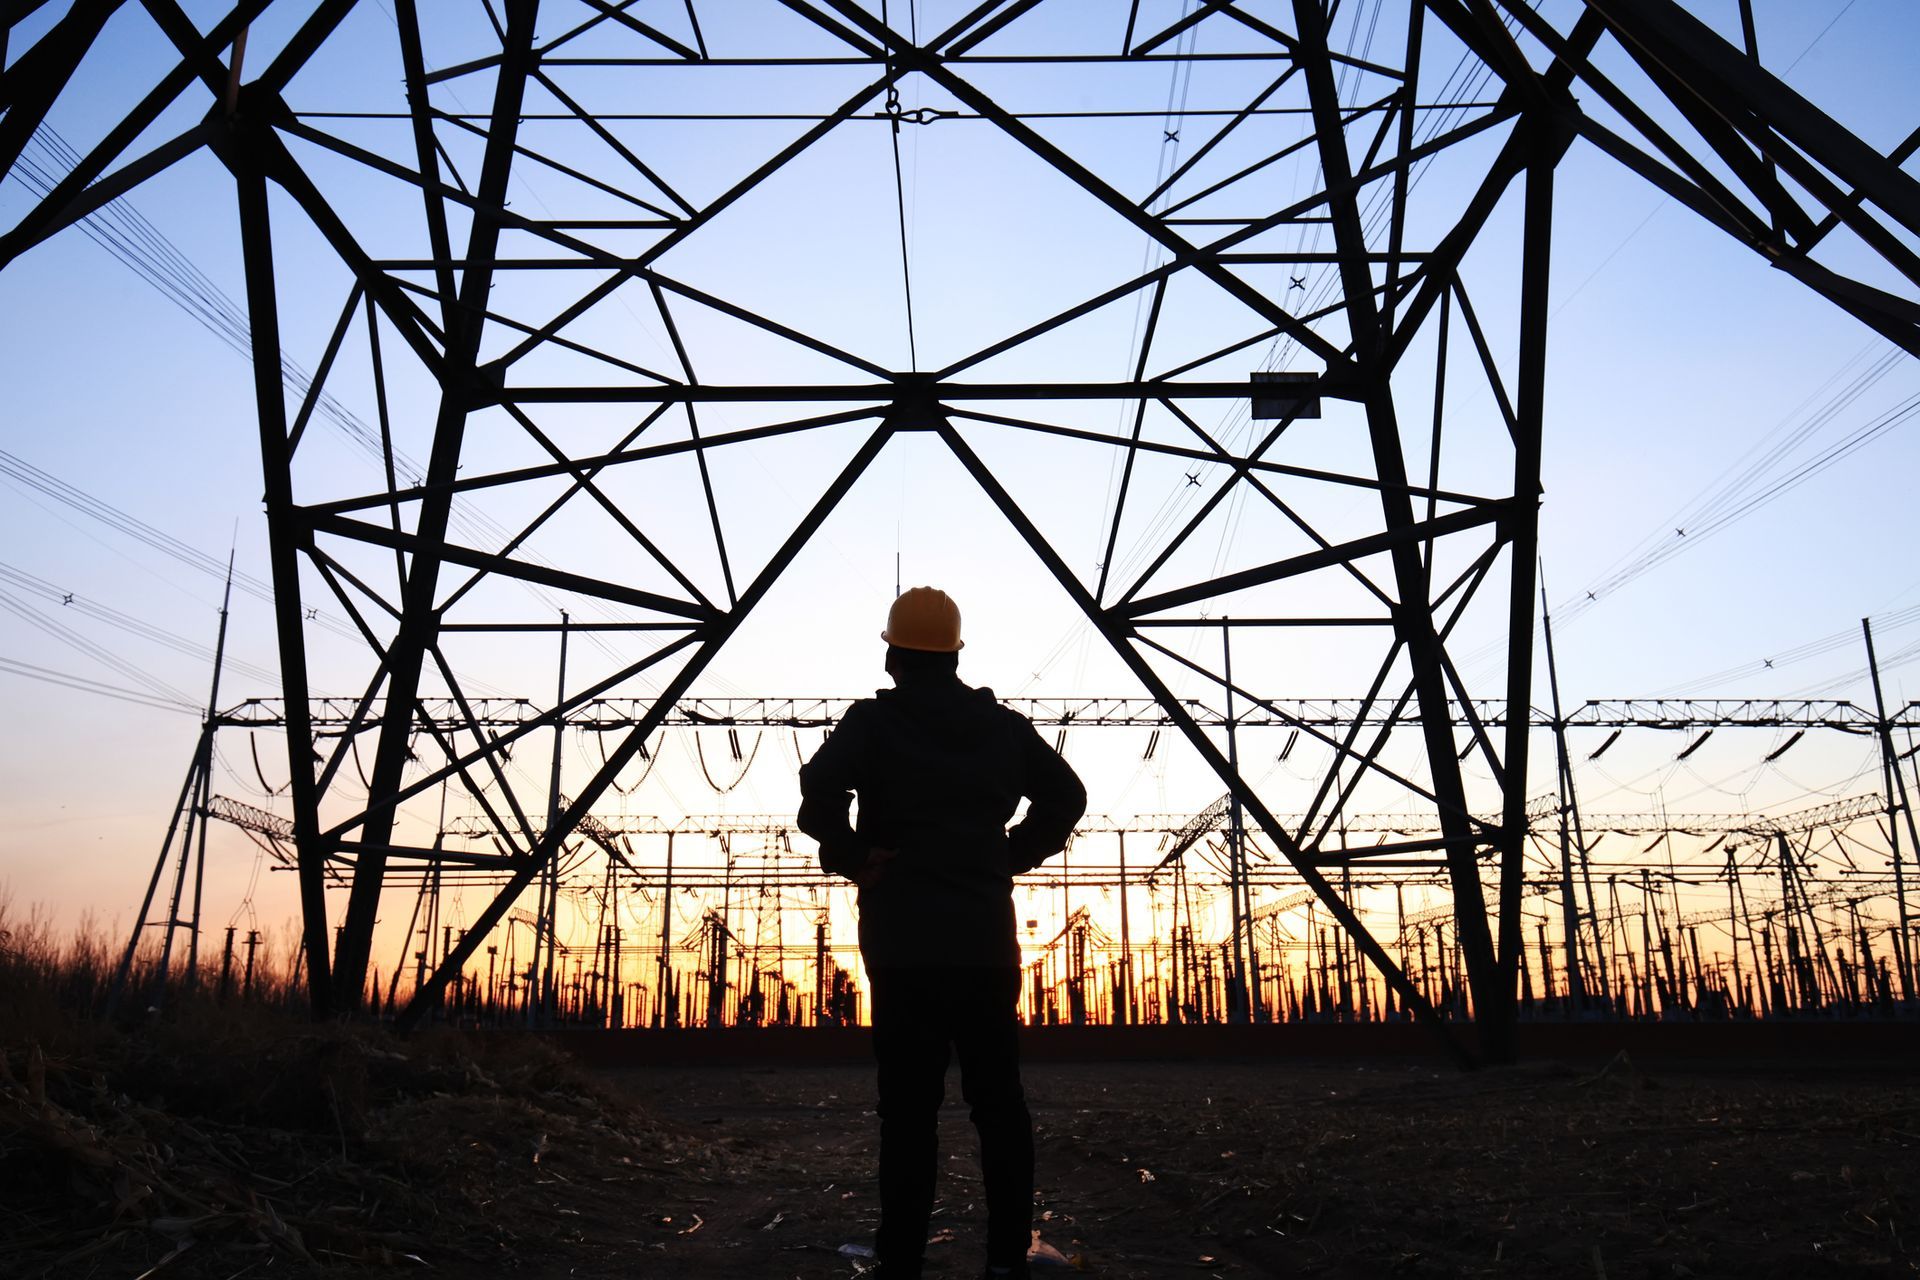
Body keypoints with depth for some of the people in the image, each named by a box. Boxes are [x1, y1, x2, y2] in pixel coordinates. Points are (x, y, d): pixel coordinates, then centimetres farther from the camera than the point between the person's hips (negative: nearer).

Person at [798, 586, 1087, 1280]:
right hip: (988, 937, 3)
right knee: (999, 1102, 10)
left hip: (904, 942, -3)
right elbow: (1066, 795, 12)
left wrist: (850, 856, -7)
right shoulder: (1004, 725, 9)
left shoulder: (875, 721, -4)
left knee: (909, 1107, 1)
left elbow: (820, 786, -20)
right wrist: (1011, 856, 13)